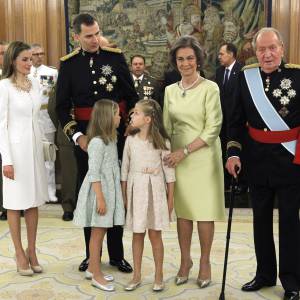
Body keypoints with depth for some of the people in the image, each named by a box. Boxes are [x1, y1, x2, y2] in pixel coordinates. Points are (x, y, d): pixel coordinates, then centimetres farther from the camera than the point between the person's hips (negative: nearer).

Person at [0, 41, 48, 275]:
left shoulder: (35, 85, 9)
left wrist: (42, 146, 11)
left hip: (35, 146, 6)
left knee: (34, 201, 9)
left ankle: (32, 251, 20)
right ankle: (20, 254, 14)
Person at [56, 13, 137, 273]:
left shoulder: (115, 57, 0)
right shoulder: (69, 64, 0)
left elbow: (131, 95, 4)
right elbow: (62, 106, 2)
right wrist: (76, 135, -10)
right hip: (85, 136, 1)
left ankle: (117, 254, 22)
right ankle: (92, 254, 25)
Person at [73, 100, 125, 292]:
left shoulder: (111, 139, 12)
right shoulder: (97, 142, -17)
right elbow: (94, 173, -20)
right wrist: (100, 198, -22)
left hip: (110, 189, 9)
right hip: (100, 191, -9)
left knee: (100, 232, 15)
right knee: (97, 233, 0)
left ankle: (92, 268, 28)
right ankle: (96, 275, 10)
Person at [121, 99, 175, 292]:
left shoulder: (161, 142, -7)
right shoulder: (131, 140, 1)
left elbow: (169, 171, -3)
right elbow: (125, 169, 6)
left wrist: (170, 198, -2)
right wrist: (124, 195, 5)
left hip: (155, 191, -2)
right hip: (135, 190, 3)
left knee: (155, 234, 4)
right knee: (138, 234, 10)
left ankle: (159, 276, 19)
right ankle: (137, 276, 22)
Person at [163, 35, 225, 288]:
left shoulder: (210, 88, -6)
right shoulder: (170, 90, 9)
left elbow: (213, 129, -11)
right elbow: (167, 127, 12)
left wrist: (185, 150, -16)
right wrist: (170, 154, 1)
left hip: (203, 157, -4)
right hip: (178, 158, 4)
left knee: (205, 211, 4)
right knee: (183, 211, 10)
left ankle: (205, 262, 19)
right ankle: (185, 260, 24)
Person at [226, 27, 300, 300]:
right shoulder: (246, 77, 2)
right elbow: (236, 120, 5)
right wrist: (233, 152, -5)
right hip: (257, 159, 3)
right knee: (261, 218, 14)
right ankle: (265, 273, 32)